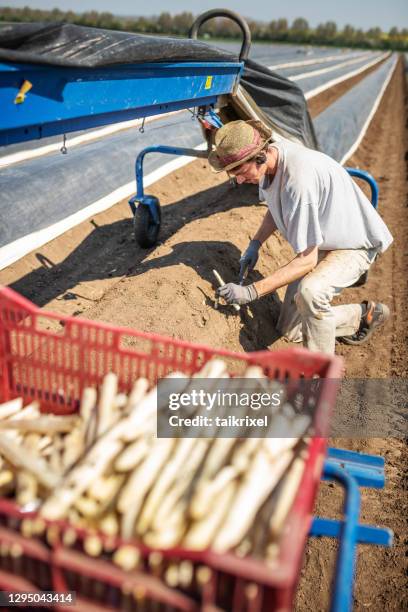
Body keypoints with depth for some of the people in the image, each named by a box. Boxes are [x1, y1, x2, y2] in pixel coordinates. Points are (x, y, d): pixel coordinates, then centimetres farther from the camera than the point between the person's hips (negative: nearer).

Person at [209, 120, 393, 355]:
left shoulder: (299, 179, -37)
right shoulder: (269, 155, -10)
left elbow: (307, 260, -32)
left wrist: (252, 291, -33)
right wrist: (256, 243, -3)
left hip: (355, 245, -8)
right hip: (318, 242, 9)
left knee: (309, 291, -41)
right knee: (290, 330, 8)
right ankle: (364, 314, 23)